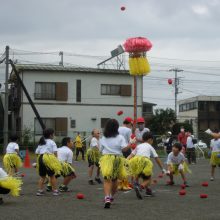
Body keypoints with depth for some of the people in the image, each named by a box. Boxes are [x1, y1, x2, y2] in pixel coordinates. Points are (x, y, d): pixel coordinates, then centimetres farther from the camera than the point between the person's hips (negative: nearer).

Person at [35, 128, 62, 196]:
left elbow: (37, 152, 14)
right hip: (49, 159, -5)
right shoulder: (51, 142, 2)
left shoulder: (41, 143, 21)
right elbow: (55, 152, -9)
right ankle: (55, 190, 8)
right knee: (52, 176, 5)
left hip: (41, 158, 5)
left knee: (42, 176, 13)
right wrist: (55, 159, -1)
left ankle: (40, 190, 9)